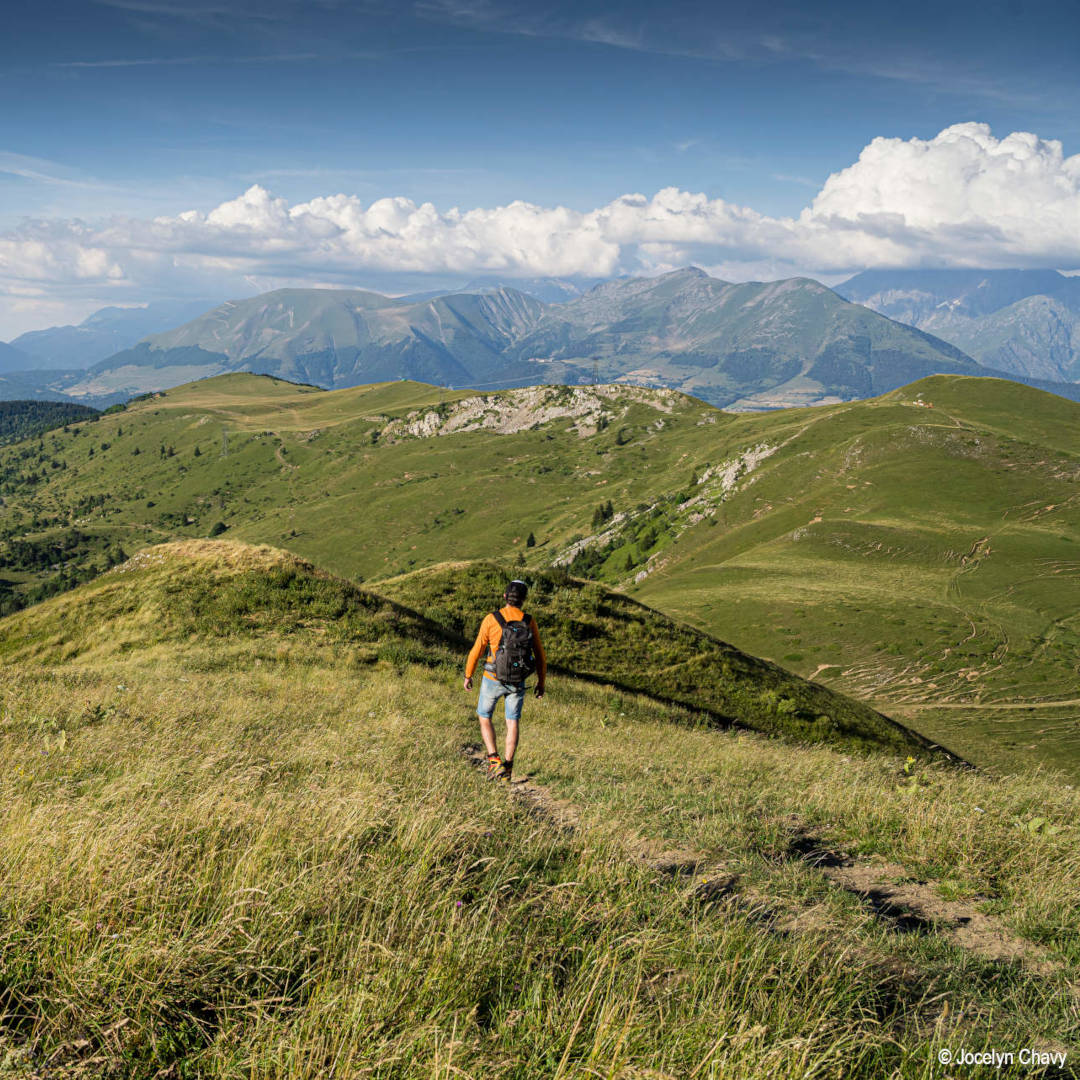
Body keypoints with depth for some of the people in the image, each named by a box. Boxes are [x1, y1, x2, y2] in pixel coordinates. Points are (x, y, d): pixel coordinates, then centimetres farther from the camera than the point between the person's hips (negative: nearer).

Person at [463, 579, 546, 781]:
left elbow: (477, 651, -7)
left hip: (493, 680, -2)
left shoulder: (491, 619, -12)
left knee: (484, 717, 16)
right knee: (512, 723, 12)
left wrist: (468, 675, 7)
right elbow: (540, 655, 0)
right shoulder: (529, 622, -5)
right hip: (518, 682, 2)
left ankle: (494, 761, 1)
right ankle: (507, 768, 5)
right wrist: (541, 681, 13)